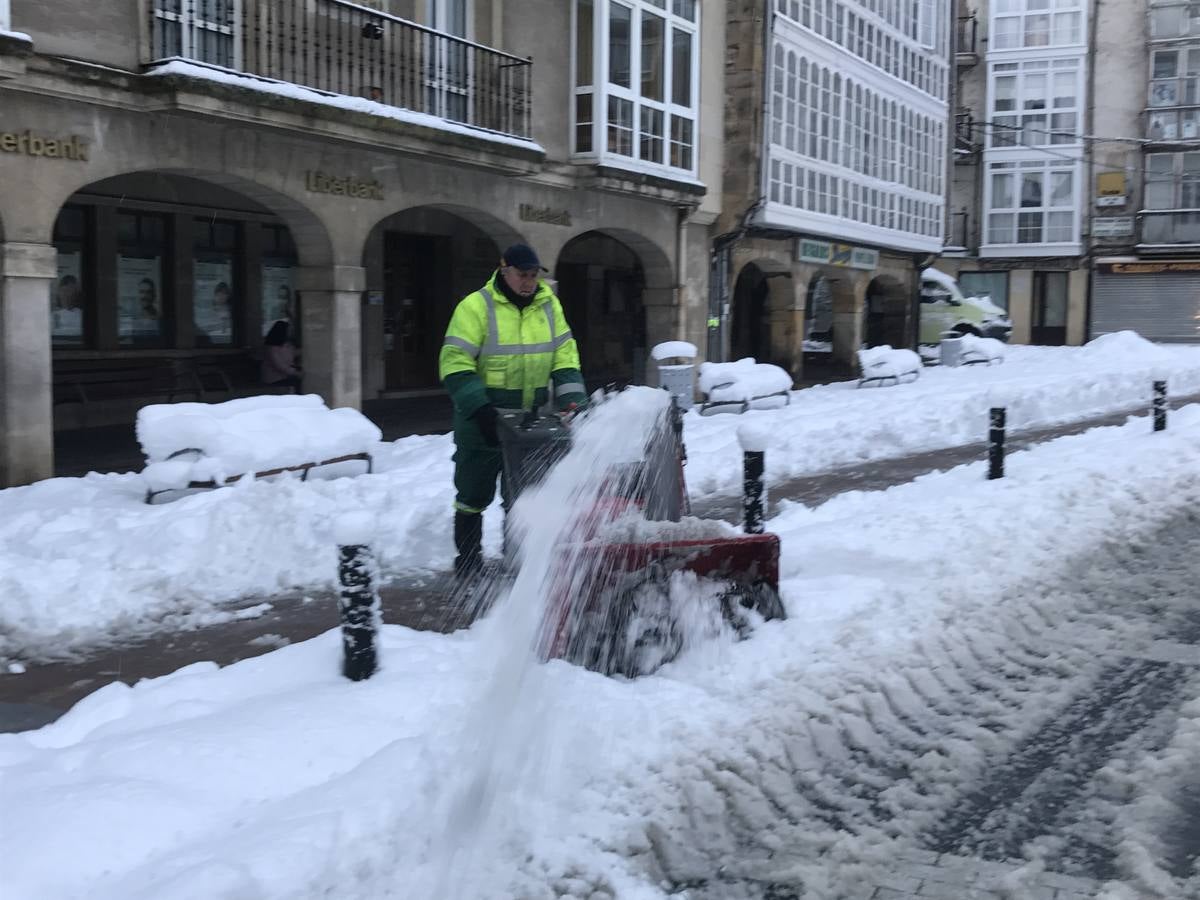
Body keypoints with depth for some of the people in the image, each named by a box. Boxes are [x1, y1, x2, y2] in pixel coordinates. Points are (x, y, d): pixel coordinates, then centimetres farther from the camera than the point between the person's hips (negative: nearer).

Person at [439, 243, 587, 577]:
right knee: (474, 494, 7)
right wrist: (479, 408, -24)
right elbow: (455, 363, -15)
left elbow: (564, 356, 7)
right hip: (482, 421, -4)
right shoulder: (476, 306, -11)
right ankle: (467, 560, 21)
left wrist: (571, 398, -8)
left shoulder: (549, 305, 6)